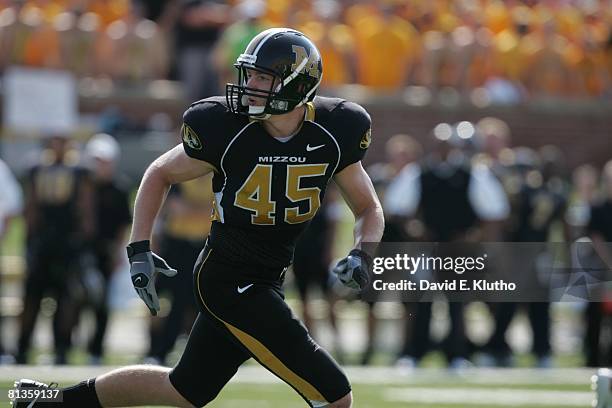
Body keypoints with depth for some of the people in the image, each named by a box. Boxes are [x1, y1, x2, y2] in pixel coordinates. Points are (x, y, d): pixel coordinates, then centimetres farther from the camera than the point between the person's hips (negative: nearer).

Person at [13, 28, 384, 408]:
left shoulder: (334, 133, -6)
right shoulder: (225, 129, -15)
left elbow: (369, 210, 5)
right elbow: (160, 175, 2)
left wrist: (361, 254, -15)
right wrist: (140, 248, -7)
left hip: (265, 282, 6)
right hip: (229, 279, -6)